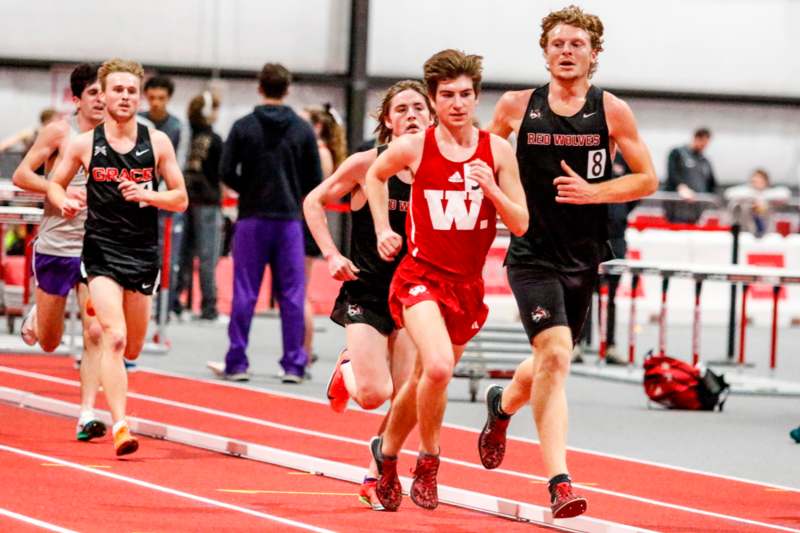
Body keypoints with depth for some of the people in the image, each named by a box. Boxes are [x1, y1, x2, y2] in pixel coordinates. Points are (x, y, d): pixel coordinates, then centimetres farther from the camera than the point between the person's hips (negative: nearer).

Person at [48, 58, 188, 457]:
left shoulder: (157, 143, 3)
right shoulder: (84, 144, 1)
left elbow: (181, 199, 7)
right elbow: (55, 183, 14)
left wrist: (148, 196, -13)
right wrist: (64, 202, -9)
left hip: (143, 252, 3)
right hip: (101, 249, -3)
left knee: (132, 349, 13)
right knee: (114, 339, -19)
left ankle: (99, 313, 48)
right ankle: (120, 425, -21)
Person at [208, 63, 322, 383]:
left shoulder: (243, 126, -2)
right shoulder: (303, 129, 1)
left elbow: (227, 172, -5)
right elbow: (315, 180, 2)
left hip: (252, 218, -1)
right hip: (289, 219, 1)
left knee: (244, 294, 3)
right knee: (291, 295, 4)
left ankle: (236, 363, 5)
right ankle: (294, 365, 4)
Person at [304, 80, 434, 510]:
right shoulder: (367, 164, -7)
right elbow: (314, 202, 4)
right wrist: (331, 255, -7)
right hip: (366, 293, -3)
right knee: (374, 394, -12)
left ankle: (376, 478, 16)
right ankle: (348, 367, 23)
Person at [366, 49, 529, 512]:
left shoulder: (498, 151, -3)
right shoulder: (414, 148, -6)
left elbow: (521, 225, -3)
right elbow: (376, 175, 17)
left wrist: (492, 190, -19)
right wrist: (383, 229, 9)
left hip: (468, 283, 3)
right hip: (422, 275, -3)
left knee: (427, 380, 17)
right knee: (438, 367, -28)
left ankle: (386, 450, 43)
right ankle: (428, 462, -7)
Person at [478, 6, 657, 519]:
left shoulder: (612, 111, -1)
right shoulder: (516, 106, 0)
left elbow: (647, 179, 1)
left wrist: (593, 192, -13)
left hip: (585, 258, 2)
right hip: (532, 254, -2)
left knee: (549, 364, 16)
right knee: (555, 354, -20)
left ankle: (502, 404, 51)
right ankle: (559, 481, -21)